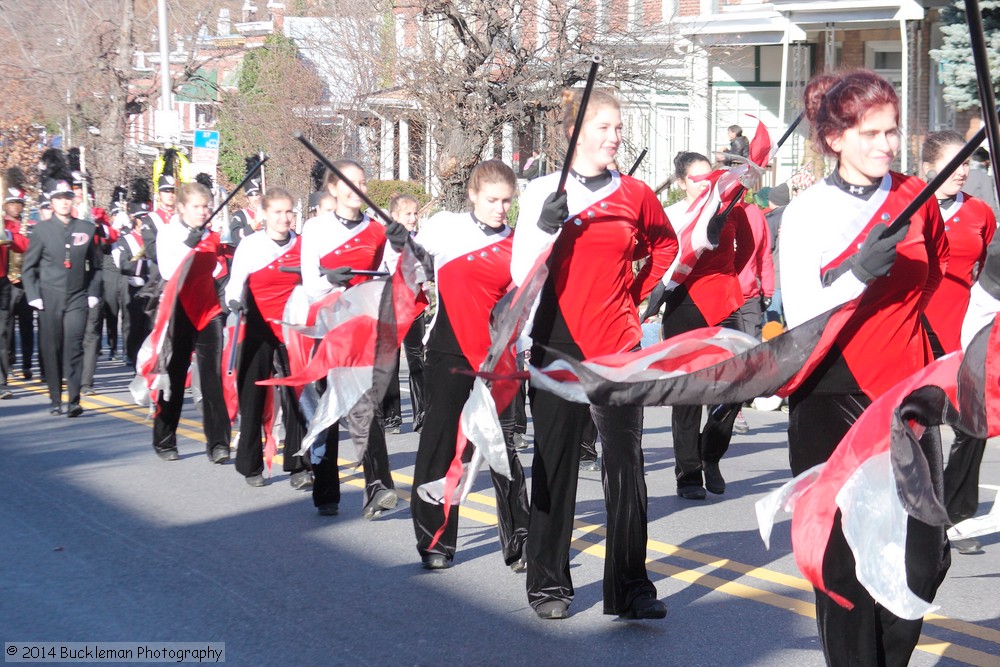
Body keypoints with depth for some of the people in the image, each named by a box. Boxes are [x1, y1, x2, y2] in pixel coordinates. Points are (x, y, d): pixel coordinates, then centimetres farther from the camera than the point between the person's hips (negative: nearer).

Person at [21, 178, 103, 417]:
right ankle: (55, 400, 16)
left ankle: (74, 401, -10)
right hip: (49, 300, 0)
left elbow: (96, 265, 13)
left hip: (77, 298, 0)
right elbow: (28, 267, 6)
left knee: (74, 347, -10)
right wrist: (33, 296, -4)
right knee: (51, 350, 5)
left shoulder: (87, 229, 6)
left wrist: (93, 293, 4)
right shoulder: (42, 230, 3)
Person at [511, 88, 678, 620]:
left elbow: (665, 246, 23)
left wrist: (636, 293, 12)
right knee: (554, 465, 4)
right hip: (559, 343, -1)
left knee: (626, 465, 0)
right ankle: (548, 584, 15)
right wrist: (546, 227, -21)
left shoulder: (634, 194, 4)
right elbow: (521, 275, -7)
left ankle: (630, 587, 6)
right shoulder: (543, 192, -1)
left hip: (619, 344, 2)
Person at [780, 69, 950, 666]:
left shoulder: (916, 197, 6)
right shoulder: (806, 213, -3)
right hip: (832, 399, -2)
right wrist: (859, 274, -24)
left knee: (923, 560, -4)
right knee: (846, 560, -1)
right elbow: (800, 319, -10)